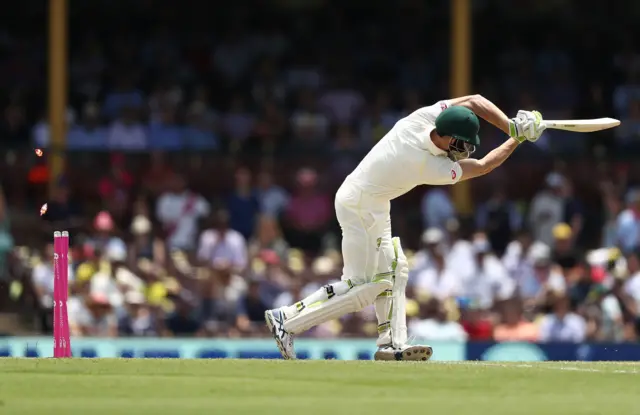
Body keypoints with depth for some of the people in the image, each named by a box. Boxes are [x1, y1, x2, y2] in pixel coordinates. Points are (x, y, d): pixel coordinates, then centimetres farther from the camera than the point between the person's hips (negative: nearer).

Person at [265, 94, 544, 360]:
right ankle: (288, 320, -8)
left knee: (393, 271, 12)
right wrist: (518, 137, -5)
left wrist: (512, 127, -12)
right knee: (363, 286, -7)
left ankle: (392, 344, 11)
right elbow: (483, 166, -13)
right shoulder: (435, 169, -27)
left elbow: (475, 102, -5)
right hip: (360, 207, -10)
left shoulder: (423, 117, -12)